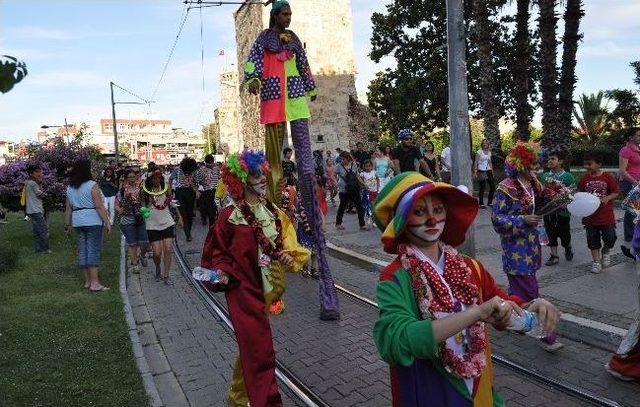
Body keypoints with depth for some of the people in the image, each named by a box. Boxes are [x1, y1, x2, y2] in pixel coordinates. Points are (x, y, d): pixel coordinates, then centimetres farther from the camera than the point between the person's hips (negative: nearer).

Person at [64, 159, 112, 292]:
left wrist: (68, 224, 19)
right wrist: (107, 222, -12)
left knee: (82, 250, 10)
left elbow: (68, 209, 13)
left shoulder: (70, 188, 11)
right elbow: (99, 207, -14)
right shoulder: (92, 185, -10)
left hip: (77, 222, 7)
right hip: (93, 221, -7)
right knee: (94, 250, -5)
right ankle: (94, 283, -6)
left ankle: (87, 281, 16)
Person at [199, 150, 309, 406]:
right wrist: (222, 273, -21)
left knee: (252, 346, 19)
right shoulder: (229, 216, -12)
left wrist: (289, 256, -7)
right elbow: (217, 252, -5)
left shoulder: (272, 211, 3)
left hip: (269, 288, 6)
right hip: (244, 290, -6)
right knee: (259, 350, -2)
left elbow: (286, 242, 12)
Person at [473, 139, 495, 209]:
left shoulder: (489, 152, 12)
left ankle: (489, 202, 15)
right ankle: (481, 204, 8)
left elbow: (490, 162, 20)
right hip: (481, 171, -6)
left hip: (488, 171, 6)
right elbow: (476, 162, -7)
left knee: (493, 186, 1)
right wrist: (475, 172, -13)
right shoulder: (479, 152, -4)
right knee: (482, 188, -5)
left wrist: (492, 171, 16)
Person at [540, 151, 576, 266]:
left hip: (562, 210, -3)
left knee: (564, 234, 10)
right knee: (551, 234, 9)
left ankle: (568, 249, 39)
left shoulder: (567, 176, -9)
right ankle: (554, 256, 19)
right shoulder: (544, 175, 4)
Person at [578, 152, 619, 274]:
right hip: (590, 216, 2)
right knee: (593, 240, 9)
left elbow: (616, 192, -1)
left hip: (606, 215, -2)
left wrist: (607, 198, -18)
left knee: (610, 237, -4)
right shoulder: (584, 179, 0)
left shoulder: (608, 177, -6)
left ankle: (605, 252, 28)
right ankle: (596, 261, 24)